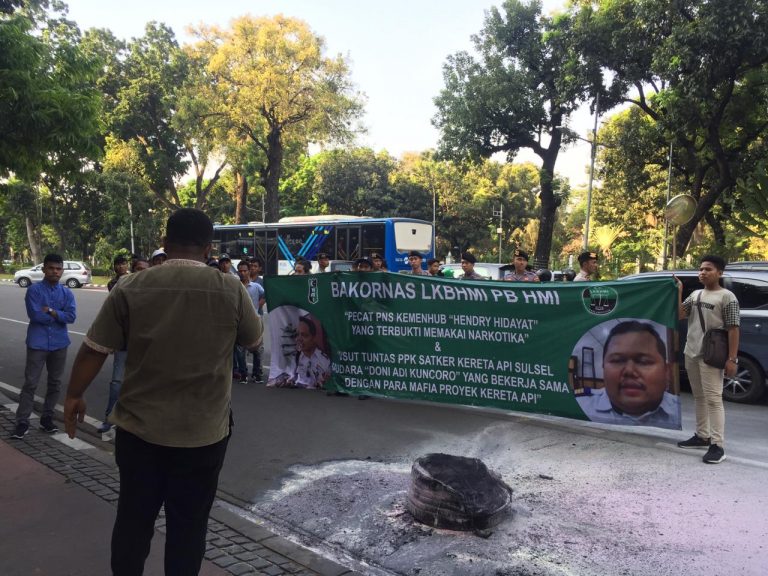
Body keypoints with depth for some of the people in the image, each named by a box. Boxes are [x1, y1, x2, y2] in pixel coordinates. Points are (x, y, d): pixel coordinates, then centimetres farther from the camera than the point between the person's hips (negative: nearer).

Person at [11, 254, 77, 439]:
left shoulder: (67, 293, 5)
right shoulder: (34, 289, -5)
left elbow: (71, 316, -7)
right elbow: (35, 315, -16)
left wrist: (50, 311, -15)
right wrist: (58, 315, -7)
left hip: (59, 343, 4)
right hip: (37, 343, -4)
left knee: (55, 382, 10)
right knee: (30, 383, -2)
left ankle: (47, 418, 23)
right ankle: (22, 422, 4)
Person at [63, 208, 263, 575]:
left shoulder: (131, 288, -7)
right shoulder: (231, 290, -8)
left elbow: (93, 350, -1)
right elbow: (254, 339, 8)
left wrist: (74, 395, 15)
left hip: (140, 428, 1)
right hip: (204, 431, -1)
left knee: (133, 519, 18)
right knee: (189, 524, 13)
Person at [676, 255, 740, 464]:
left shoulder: (727, 297, -6)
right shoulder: (695, 294, 14)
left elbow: (733, 329, -10)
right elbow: (679, 315, 6)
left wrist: (732, 359, -16)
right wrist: (678, 292, -3)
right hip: (691, 353, 7)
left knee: (713, 399, -9)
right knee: (699, 397, 14)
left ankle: (717, 445, -7)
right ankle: (702, 436, 25)